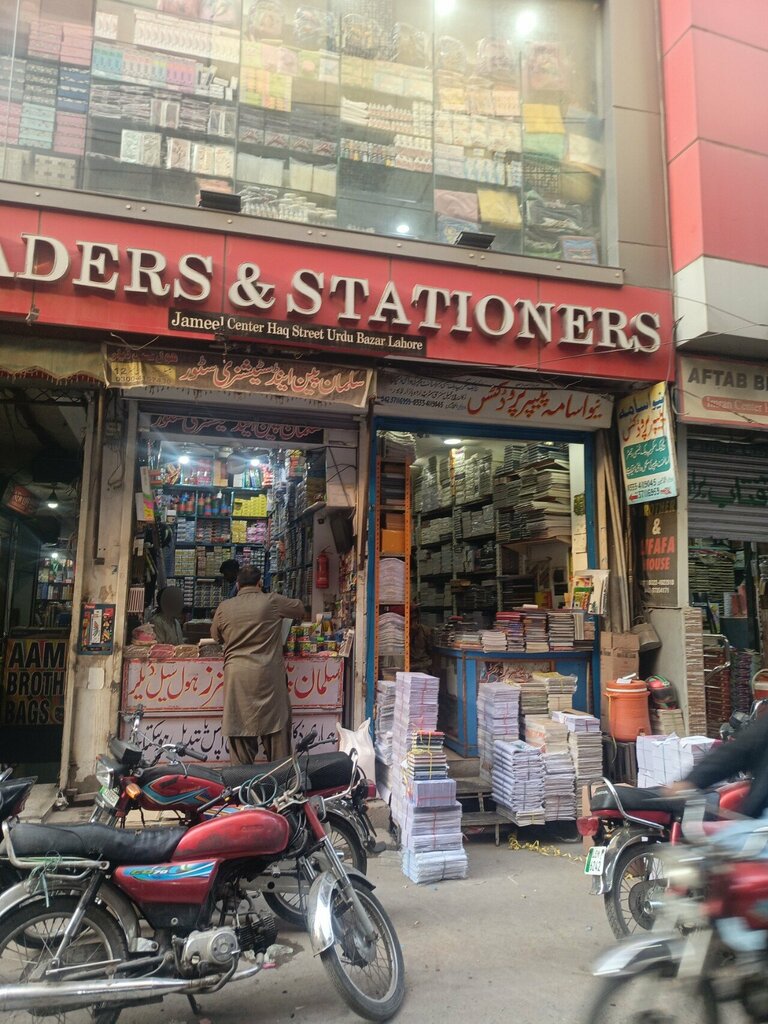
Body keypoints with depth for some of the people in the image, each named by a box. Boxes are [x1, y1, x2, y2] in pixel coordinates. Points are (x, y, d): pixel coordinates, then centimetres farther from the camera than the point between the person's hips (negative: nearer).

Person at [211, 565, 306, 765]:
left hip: (237, 676, 2)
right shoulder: (272, 602, -2)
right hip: (268, 675, -2)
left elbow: (216, 636, 19)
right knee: (276, 729, 8)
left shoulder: (224, 608, 4)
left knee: (240, 726, 9)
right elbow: (301, 610, 13)